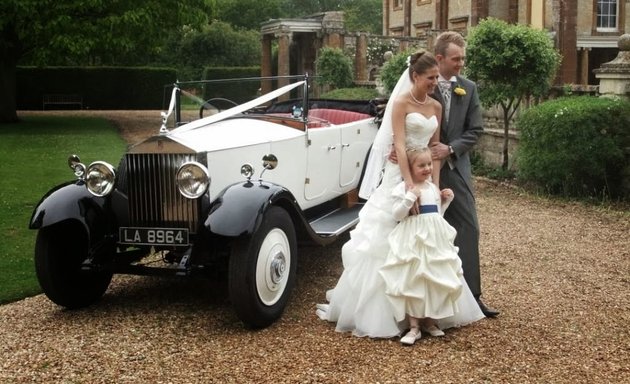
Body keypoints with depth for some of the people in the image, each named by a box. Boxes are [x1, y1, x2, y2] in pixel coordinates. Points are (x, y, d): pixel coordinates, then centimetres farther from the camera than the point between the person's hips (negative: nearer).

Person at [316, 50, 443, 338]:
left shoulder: (436, 107, 9)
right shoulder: (401, 103, -8)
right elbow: (399, 145, -17)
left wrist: (435, 185, -3)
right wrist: (410, 185, -25)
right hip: (400, 174, -6)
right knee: (382, 239, -2)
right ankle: (370, 309, 7)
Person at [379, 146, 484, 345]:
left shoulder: (433, 187, 12)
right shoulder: (403, 188, -8)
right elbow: (397, 215, -14)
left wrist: (446, 200, 9)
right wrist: (410, 198, -22)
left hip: (435, 239, 6)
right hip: (413, 241, -6)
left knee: (435, 281, 8)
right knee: (412, 281, -6)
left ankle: (429, 321, 22)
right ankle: (414, 326, 2)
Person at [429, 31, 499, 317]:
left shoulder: (468, 88, 4)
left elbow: (475, 130, 2)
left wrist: (450, 149, -11)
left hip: (456, 168, 3)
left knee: (468, 229, 0)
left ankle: (471, 295, 7)